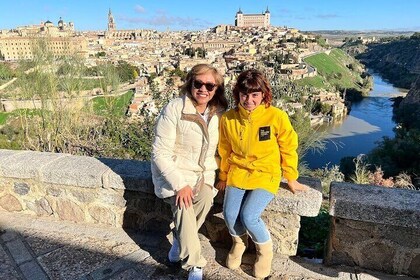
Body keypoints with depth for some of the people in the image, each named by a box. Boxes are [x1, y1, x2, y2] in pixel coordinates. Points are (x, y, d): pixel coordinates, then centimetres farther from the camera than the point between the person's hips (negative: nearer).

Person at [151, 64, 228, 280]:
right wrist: (179, 184, -24)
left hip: (204, 174, 4)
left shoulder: (219, 113, 0)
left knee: (205, 197, -24)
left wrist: (218, 175, -4)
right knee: (183, 205, -27)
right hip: (174, 173, -3)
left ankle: (180, 239, 6)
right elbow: (160, 153, -16)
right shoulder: (174, 109, -15)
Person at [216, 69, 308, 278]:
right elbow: (225, 150, 9)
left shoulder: (276, 116, -14)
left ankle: (265, 250, 15)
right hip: (238, 173, 3)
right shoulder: (228, 118, -6)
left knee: (249, 217, -20)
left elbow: (288, 149, -2)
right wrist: (223, 177, 16)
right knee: (230, 215, -14)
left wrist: (291, 179, 4)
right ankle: (239, 243, 23)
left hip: (266, 175, -3)